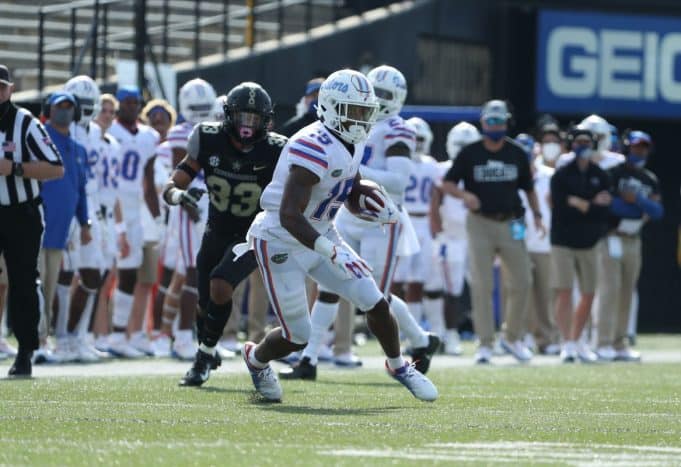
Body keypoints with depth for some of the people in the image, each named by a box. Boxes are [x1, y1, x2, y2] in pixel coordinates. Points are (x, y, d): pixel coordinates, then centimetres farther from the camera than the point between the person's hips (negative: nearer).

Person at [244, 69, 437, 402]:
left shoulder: (352, 144, 0)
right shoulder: (314, 149, -28)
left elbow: (351, 190, 19)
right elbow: (289, 216, -33)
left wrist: (377, 204, -3)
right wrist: (330, 251, -42)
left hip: (320, 235, 8)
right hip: (281, 241, -8)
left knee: (375, 303, -1)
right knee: (297, 337, -1)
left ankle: (398, 366, 23)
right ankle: (255, 358, 32)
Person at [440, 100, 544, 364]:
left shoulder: (517, 154, 7)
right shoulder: (469, 154, 1)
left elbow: (528, 187, 16)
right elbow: (447, 184, 1)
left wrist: (536, 214, 3)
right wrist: (464, 194, -19)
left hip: (511, 224, 2)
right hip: (481, 223, -2)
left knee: (522, 282, 1)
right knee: (482, 285, -5)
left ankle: (512, 337, 18)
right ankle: (485, 343, -1)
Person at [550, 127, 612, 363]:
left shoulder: (600, 176, 6)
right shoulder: (561, 175, -2)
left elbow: (605, 212, -3)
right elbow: (560, 209, -13)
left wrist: (579, 204, -13)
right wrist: (593, 206, -11)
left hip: (590, 243, 3)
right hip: (563, 241, -3)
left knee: (589, 296, 5)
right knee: (564, 293, -9)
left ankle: (576, 341, 19)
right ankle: (567, 344, -7)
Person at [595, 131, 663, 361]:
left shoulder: (650, 180, 15)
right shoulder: (613, 173, -5)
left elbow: (658, 211, 3)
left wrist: (637, 200, -14)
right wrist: (641, 211, -11)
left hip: (634, 240, 7)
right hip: (611, 237, -6)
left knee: (626, 292, 7)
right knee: (610, 289, -12)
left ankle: (620, 344, 10)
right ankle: (604, 344, -14)